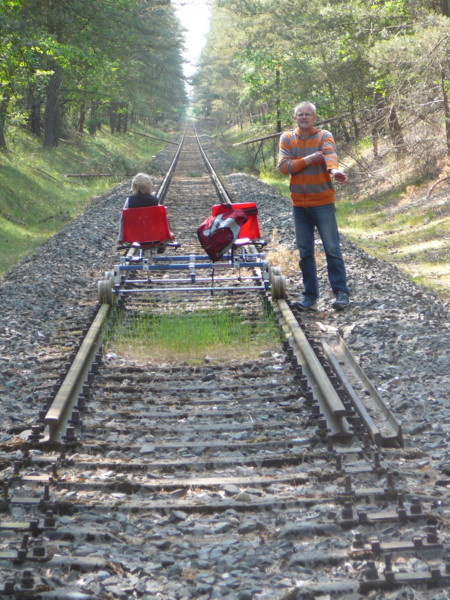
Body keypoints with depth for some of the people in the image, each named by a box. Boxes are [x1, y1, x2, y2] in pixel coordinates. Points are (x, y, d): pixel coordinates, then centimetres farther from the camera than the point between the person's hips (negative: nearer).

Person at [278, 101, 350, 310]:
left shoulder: (324, 136, -4)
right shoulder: (287, 139, 5)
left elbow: (330, 154, -25)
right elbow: (283, 166, -6)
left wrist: (334, 169, -46)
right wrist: (307, 160, -17)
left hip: (323, 201, -3)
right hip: (299, 204, 3)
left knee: (332, 248, -4)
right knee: (305, 252, 8)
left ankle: (341, 292, 2)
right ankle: (309, 295, 17)